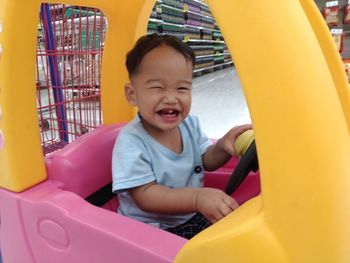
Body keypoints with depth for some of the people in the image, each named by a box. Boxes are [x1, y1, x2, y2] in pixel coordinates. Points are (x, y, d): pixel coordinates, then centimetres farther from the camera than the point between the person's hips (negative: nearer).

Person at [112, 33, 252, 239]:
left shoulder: (190, 123, -3)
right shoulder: (131, 141, -22)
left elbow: (206, 161, 7)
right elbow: (144, 196, -24)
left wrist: (222, 148, -16)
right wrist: (197, 197, -36)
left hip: (195, 218, 6)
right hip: (149, 229, -5)